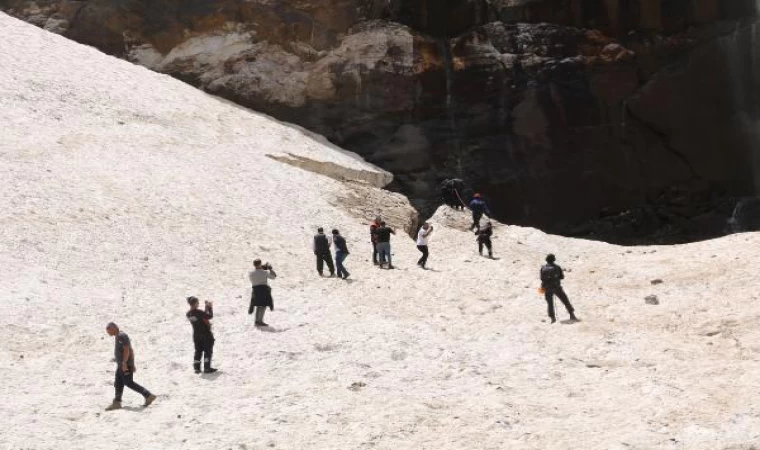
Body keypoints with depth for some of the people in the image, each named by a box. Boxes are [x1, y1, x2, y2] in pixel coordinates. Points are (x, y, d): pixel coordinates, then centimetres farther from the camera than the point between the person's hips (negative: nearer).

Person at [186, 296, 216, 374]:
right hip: (206, 334, -7)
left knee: (198, 351, 14)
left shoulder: (188, 314, 0)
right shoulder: (198, 312, -23)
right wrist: (210, 307, -3)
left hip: (196, 335, 7)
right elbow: (210, 316, -15)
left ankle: (196, 368, 12)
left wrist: (206, 308, 9)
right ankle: (207, 368, 1)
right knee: (208, 351, 3)